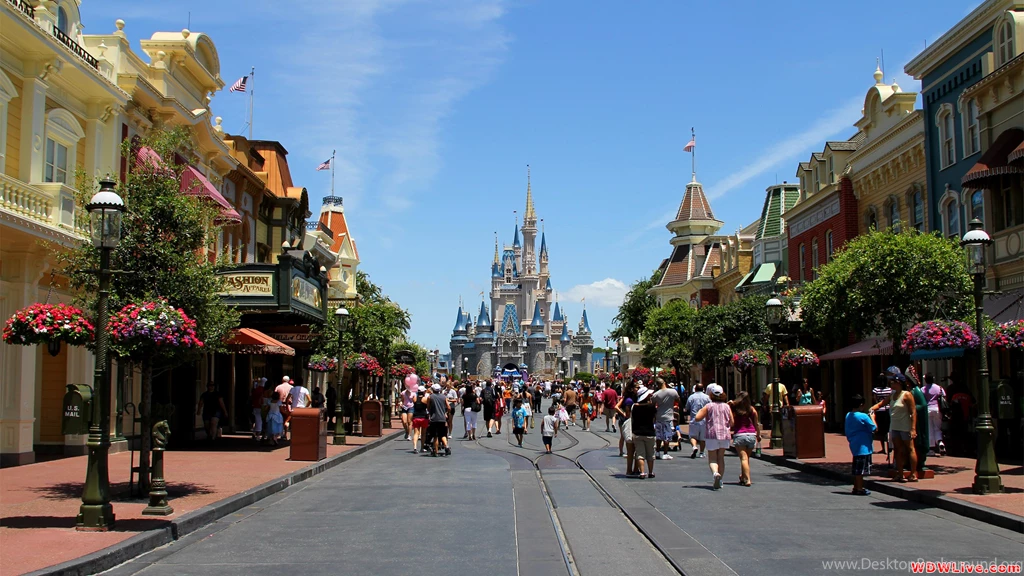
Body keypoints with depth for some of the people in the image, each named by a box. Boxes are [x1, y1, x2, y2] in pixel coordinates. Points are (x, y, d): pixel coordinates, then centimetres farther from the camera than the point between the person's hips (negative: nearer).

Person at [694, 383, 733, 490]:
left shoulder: (709, 407, -4)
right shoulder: (727, 406, 6)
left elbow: (697, 418, -8)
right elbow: (732, 422, 7)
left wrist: (700, 410, 10)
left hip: (712, 434, -3)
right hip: (725, 434, 3)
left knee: (712, 458, 1)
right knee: (721, 457, 16)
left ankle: (715, 473, -28)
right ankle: (719, 481, 15)